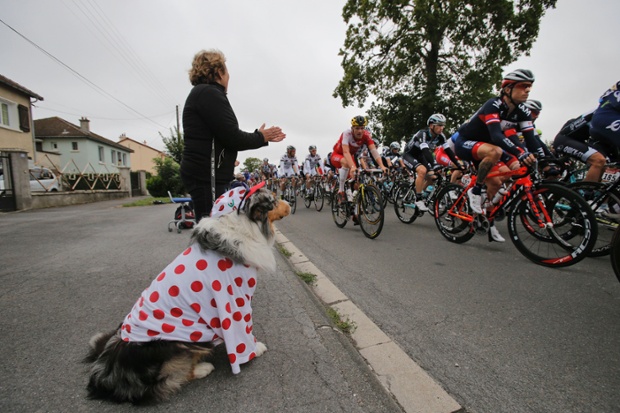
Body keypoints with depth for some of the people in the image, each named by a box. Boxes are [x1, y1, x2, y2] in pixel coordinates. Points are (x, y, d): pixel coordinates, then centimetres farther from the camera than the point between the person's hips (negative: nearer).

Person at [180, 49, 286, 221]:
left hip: (205, 174, 10)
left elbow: (226, 138, 18)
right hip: (206, 175, -10)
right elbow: (232, 138, -17)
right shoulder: (209, 93, -9)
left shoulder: (202, 94, 23)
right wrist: (260, 137, 1)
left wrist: (261, 137, 18)